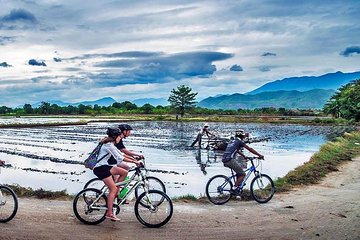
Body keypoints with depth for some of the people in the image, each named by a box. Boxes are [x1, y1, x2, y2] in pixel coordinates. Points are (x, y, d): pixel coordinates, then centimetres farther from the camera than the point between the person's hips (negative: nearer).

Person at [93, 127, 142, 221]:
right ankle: (109, 213, -6)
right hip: (101, 168, -10)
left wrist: (135, 159, 9)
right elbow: (120, 158, -23)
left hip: (107, 167, 10)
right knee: (113, 189, -11)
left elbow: (121, 154, 17)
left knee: (124, 172, 1)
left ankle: (113, 196, 6)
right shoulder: (109, 145, -17)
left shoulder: (111, 145, 15)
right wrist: (134, 162, -21)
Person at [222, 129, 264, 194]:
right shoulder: (240, 141, -1)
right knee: (242, 174, 2)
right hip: (230, 160, -9)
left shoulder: (232, 141, 24)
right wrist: (259, 155, 5)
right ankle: (234, 188, -1)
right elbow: (250, 149, 0)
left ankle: (238, 185, 26)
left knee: (240, 167, 26)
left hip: (225, 160, 9)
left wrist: (244, 156, 43)